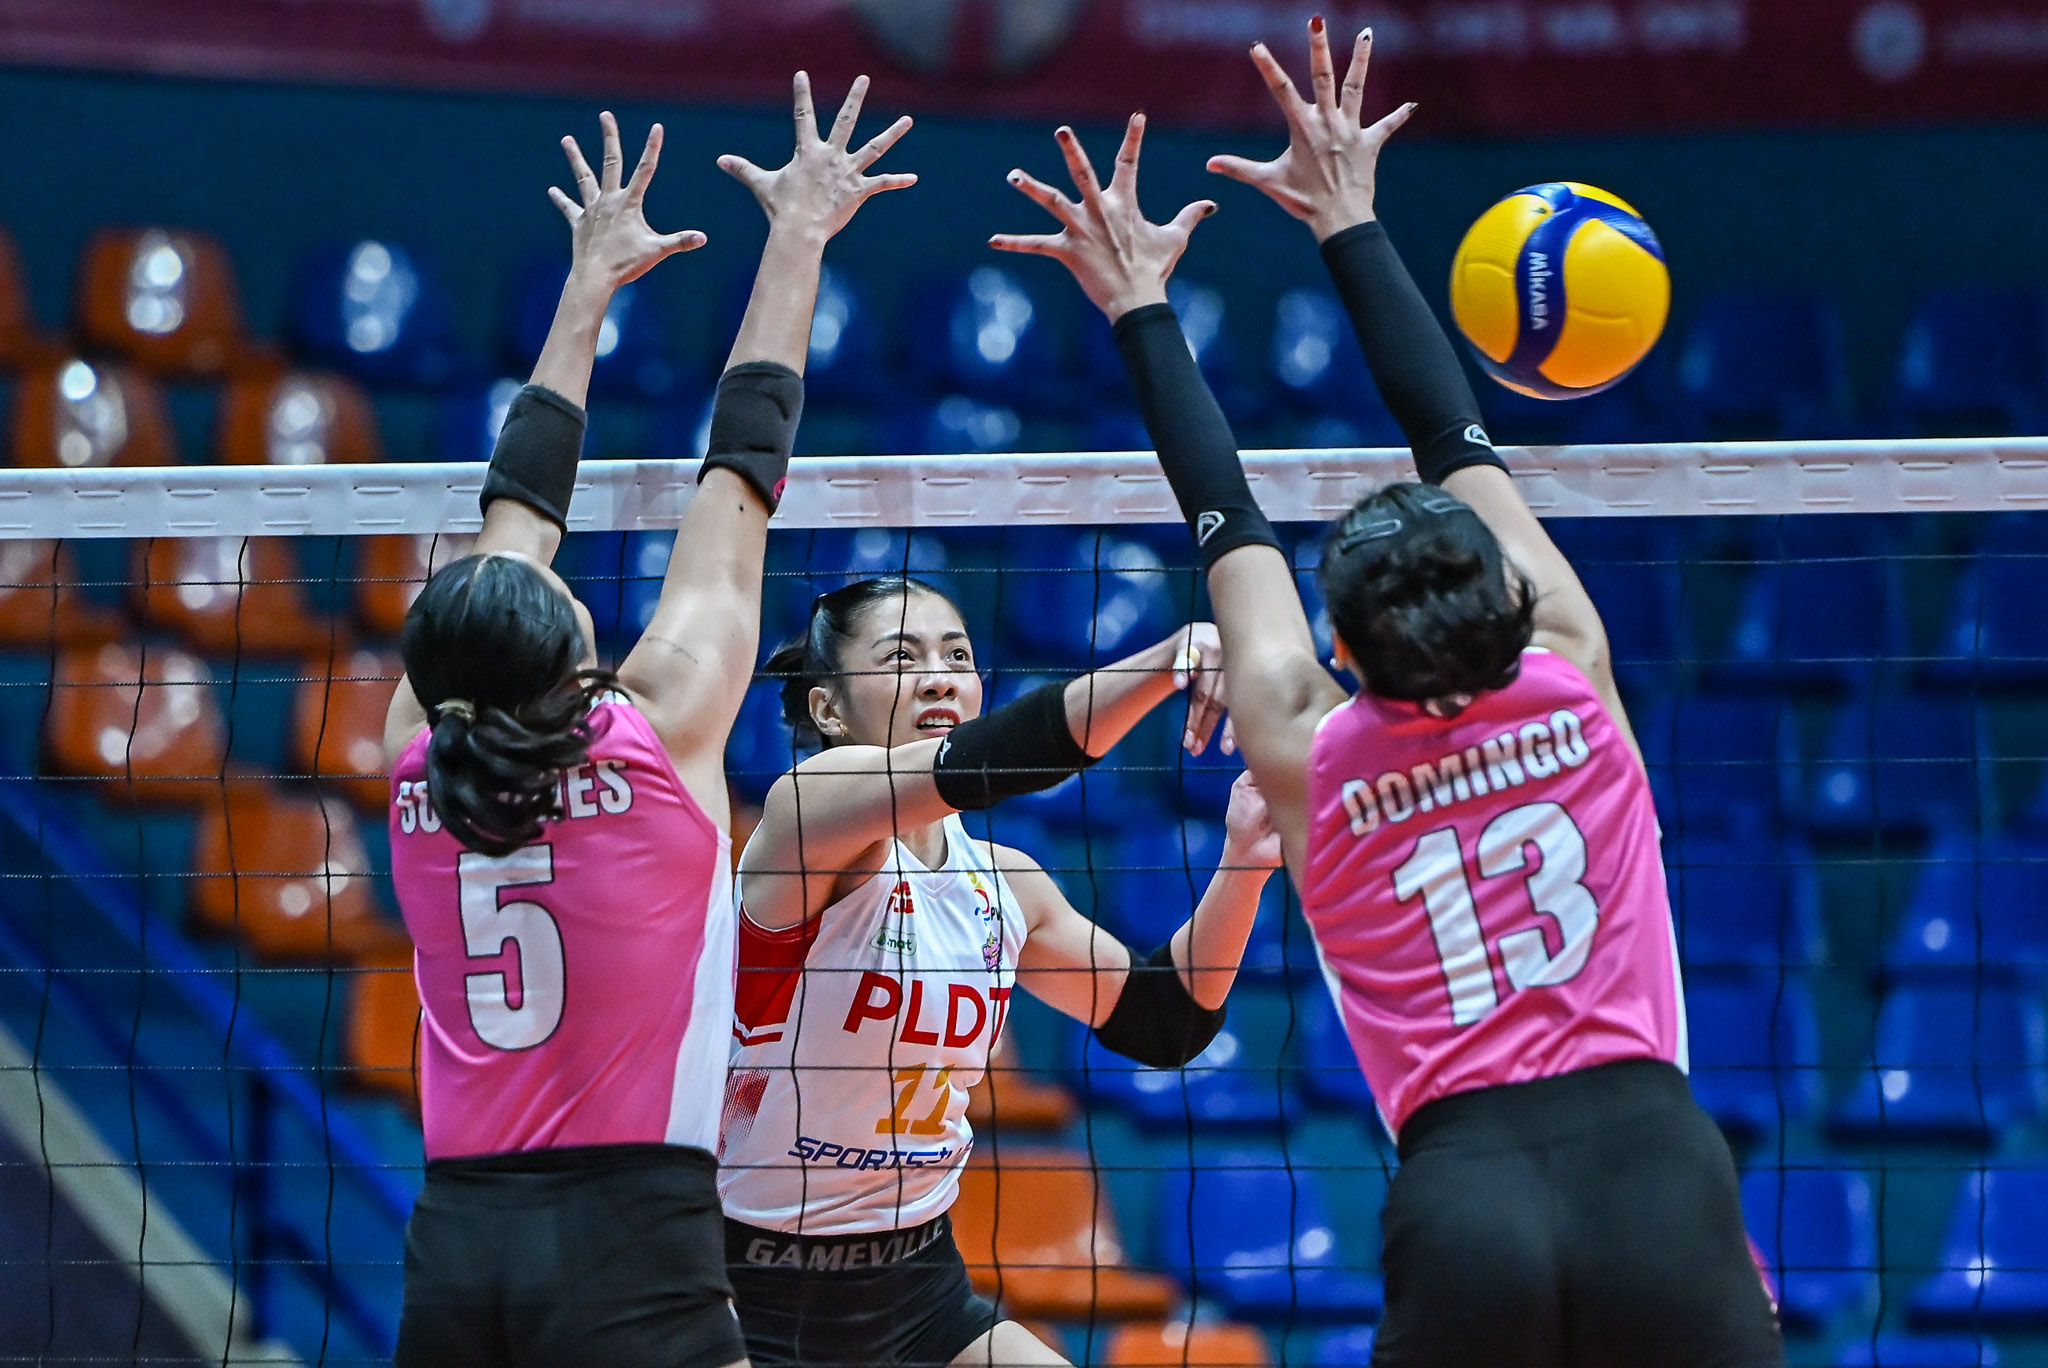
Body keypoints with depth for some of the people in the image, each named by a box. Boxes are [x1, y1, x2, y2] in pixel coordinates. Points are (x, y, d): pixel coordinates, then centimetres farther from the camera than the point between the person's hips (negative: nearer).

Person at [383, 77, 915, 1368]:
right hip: (632, 1256, -5)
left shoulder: (423, 761, 5)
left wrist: (592, 283, 31)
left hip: (454, 1248, 5)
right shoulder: (661, 731, -6)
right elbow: (741, 474, 5)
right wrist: (798, 236, 15)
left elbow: (518, 509, 19)